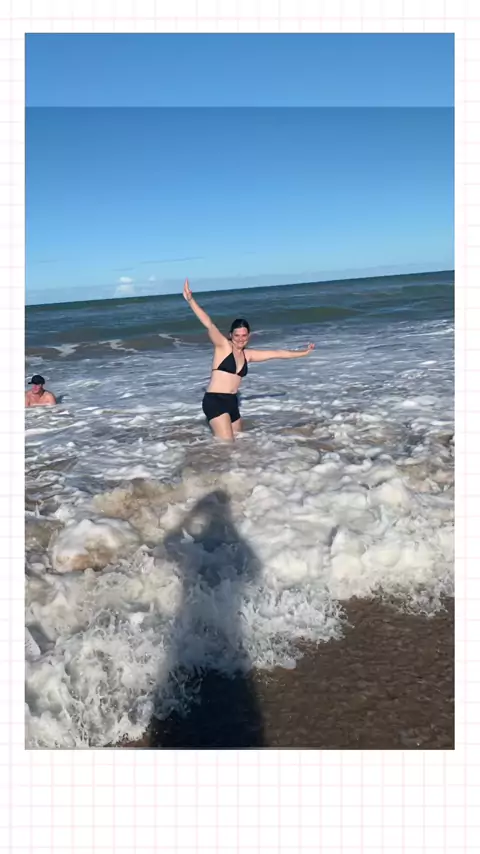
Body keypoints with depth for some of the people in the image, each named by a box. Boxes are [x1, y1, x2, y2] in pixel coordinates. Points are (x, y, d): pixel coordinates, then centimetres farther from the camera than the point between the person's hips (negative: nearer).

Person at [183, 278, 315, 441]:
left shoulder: (248, 355, 14)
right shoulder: (223, 346, -3)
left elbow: (277, 353, 23)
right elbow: (208, 324, -17)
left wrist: (303, 352, 32)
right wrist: (191, 300, -29)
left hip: (231, 402, 7)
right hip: (214, 401, -7)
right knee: (226, 444, -16)